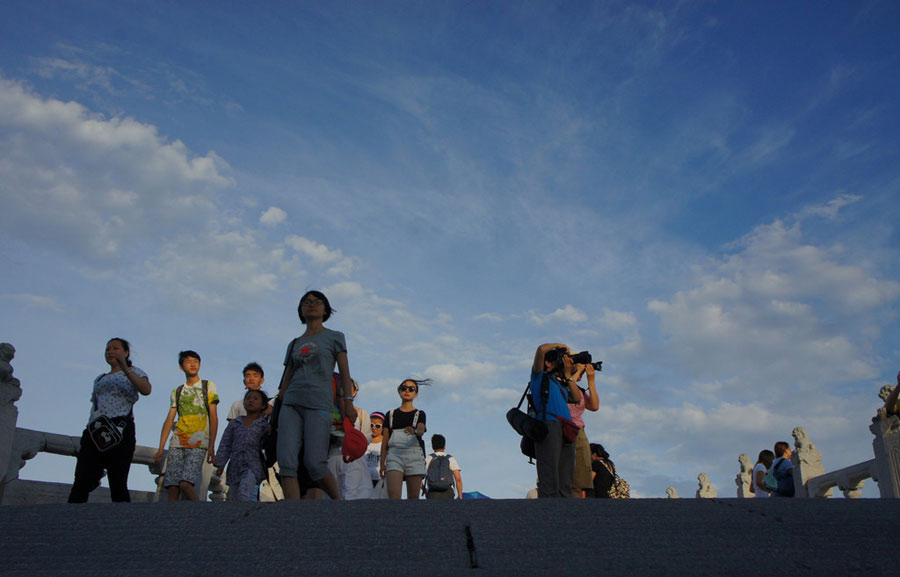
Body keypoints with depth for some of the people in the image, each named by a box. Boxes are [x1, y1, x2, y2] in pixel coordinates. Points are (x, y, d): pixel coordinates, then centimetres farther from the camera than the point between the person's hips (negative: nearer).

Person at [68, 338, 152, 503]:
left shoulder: (134, 372, 13)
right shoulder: (99, 379, 32)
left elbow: (146, 390, -10)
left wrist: (125, 368, -23)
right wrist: (86, 439, 18)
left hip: (119, 429, -5)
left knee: (118, 484, -10)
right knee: (81, 482, -11)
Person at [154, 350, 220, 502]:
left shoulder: (209, 386, 10)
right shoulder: (176, 392, 18)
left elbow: (213, 418, 4)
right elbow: (169, 420, 15)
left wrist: (212, 447, -4)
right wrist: (160, 449, 6)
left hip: (198, 444, -3)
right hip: (177, 444, 4)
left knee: (185, 484, -20)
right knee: (173, 488, -6)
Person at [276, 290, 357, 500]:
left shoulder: (334, 337, 13)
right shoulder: (294, 344, 23)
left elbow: (344, 372, 6)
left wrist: (348, 402, -5)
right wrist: (279, 405, 15)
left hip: (319, 405, -4)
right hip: (291, 404, 4)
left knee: (314, 465, -13)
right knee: (286, 463, -12)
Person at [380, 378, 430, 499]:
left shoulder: (419, 414, 14)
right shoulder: (391, 414, 17)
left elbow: (421, 430, -8)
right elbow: (384, 441, 13)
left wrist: (414, 431, -32)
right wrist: (382, 463, 4)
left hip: (414, 454, 0)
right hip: (394, 455, 0)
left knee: (413, 496, -4)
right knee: (393, 495, -17)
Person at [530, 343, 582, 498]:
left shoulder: (561, 383, 31)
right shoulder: (540, 375, 13)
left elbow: (577, 398, 18)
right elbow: (541, 349, -2)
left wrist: (567, 374, 20)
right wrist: (558, 345, 16)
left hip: (567, 430, 7)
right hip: (548, 424, -7)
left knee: (565, 483, 0)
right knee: (550, 478, -16)